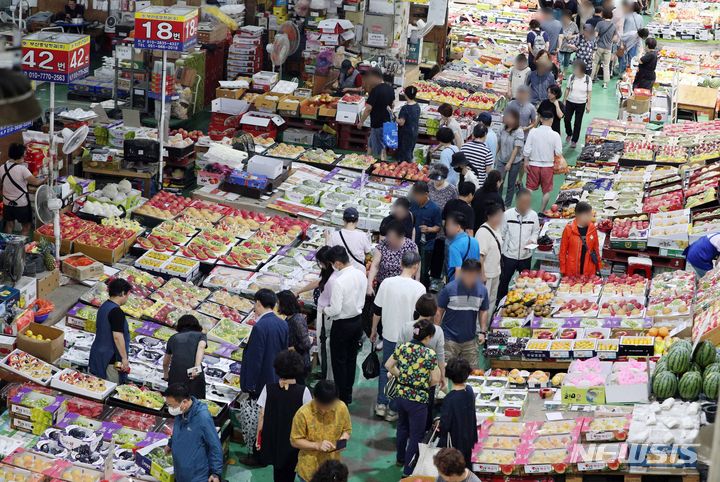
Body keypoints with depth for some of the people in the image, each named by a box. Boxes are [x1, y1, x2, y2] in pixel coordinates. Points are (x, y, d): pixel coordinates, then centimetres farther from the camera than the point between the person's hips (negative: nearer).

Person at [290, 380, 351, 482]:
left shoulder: (341, 408, -12)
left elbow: (347, 430, 4)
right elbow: (295, 441, -12)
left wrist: (342, 440, -18)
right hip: (309, 469, -2)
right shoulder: (303, 413, -21)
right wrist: (317, 445, -25)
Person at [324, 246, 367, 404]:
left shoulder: (339, 282, -28)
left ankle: (342, 397, 17)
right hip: (358, 319, 7)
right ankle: (348, 394, 32)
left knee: (339, 361, 9)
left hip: (342, 324, -7)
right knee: (351, 358, 20)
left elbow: (336, 309, -25)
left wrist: (326, 310, -5)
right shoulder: (361, 275, -5)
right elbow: (361, 300, 6)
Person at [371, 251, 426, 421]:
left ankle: (381, 404, 25)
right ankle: (393, 410, 19)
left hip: (389, 335, 3)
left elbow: (377, 310, 1)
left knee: (385, 368, 21)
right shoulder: (419, 288, -17)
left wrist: (374, 330, 15)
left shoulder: (387, 283, -7)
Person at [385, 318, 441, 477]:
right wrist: (425, 382, 6)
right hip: (418, 399, -6)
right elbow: (435, 380, -14)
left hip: (401, 394, 6)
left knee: (403, 427, 29)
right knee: (416, 436, 8)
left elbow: (388, 365, 5)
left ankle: (401, 458, 48)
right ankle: (408, 471, 13)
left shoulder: (402, 347, -4)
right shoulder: (430, 354, -19)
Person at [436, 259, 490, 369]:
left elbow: (483, 312, 12)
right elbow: (439, 311, -4)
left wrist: (483, 332, 3)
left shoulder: (482, 290, -1)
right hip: (450, 339, -3)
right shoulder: (449, 288, -12)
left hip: (470, 340, 3)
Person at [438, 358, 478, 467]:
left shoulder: (450, 399, -28)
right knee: (467, 466, 21)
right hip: (469, 437, 6)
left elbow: (445, 424, -23)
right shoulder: (469, 391, -8)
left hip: (455, 441, -6)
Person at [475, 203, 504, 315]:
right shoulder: (483, 232, -22)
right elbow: (480, 255, -24)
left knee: (492, 301, 20)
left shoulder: (496, 229, 6)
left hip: (495, 273, 9)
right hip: (486, 275, -9)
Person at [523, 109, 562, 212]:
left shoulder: (533, 132, -10)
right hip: (548, 165, -1)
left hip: (534, 164, 1)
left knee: (530, 188, 11)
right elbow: (558, 152, -11)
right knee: (546, 190, 13)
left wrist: (526, 162, 1)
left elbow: (527, 149, -9)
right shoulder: (555, 135, -13)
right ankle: (542, 211, 19)